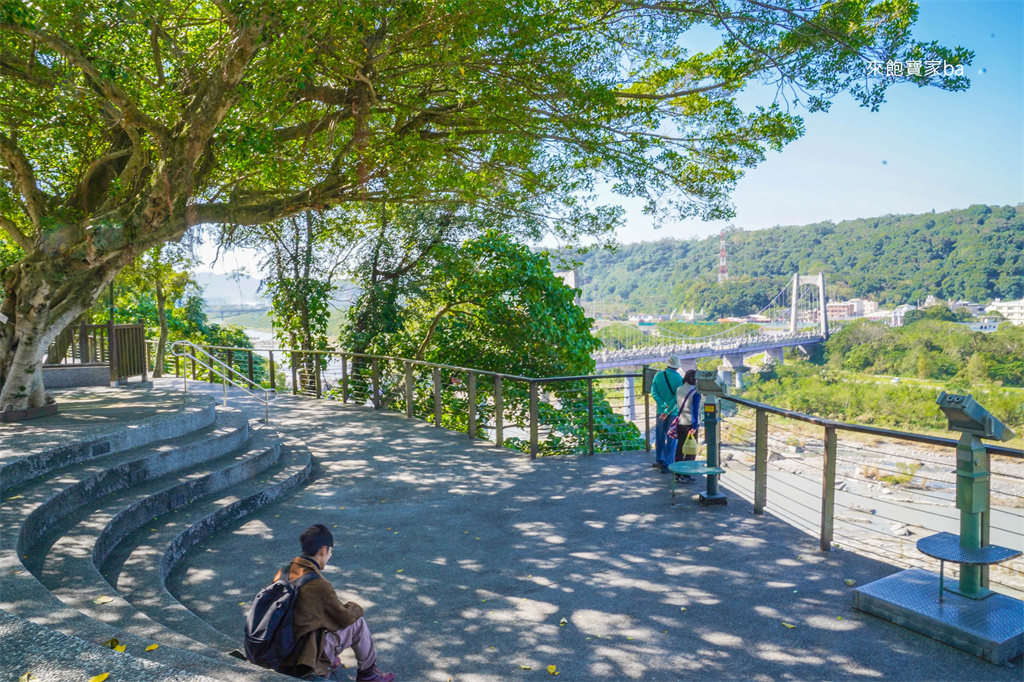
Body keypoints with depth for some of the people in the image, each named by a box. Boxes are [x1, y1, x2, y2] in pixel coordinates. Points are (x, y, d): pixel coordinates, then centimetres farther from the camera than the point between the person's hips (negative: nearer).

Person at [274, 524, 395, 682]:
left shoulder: (283, 572, -2)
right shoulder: (318, 585, -23)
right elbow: (345, 618, -8)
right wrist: (356, 608, 14)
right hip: (304, 655, -7)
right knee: (357, 623, 6)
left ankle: (328, 661, 31)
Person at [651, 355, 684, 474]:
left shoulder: (658, 375, -1)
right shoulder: (679, 379, -12)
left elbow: (653, 391, -9)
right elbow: (677, 397, -20)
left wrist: (662, 405, -14)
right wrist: (668, 411, -19)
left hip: (660, 411, 3)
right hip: (674, 412, -3)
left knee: (660, 437, 17)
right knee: (671, 439, 4)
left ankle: (659, 460, 29)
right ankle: (667, 464, 5)